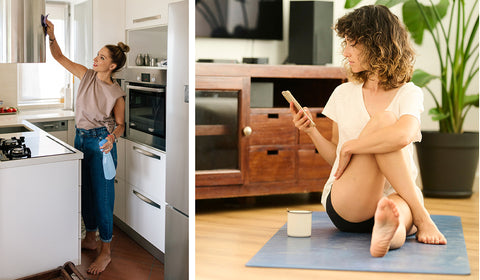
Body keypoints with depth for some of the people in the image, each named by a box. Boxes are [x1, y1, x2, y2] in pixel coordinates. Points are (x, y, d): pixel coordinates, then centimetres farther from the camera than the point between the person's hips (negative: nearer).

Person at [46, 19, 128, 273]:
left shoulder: (116, 93, -12)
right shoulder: (86, 75, 1)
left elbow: (120, 124, -5)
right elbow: (59, 57, 3)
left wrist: (112, 137, -25)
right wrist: (51, 36, -12)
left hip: (101, 143, -6)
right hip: (81, 138, 6)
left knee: (102, 195, -3)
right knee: (85, 191, 16)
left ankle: (105, 252, 5)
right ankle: (90, 238, 33)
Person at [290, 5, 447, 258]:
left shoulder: (408, 94, 3)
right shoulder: (343, 94, 14)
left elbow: (402, 136, -23)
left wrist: (349, 147, -16)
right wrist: (311, 131, 3)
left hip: (397, 196, -1)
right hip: (344, 203, 1)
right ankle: (421, 217, -32)